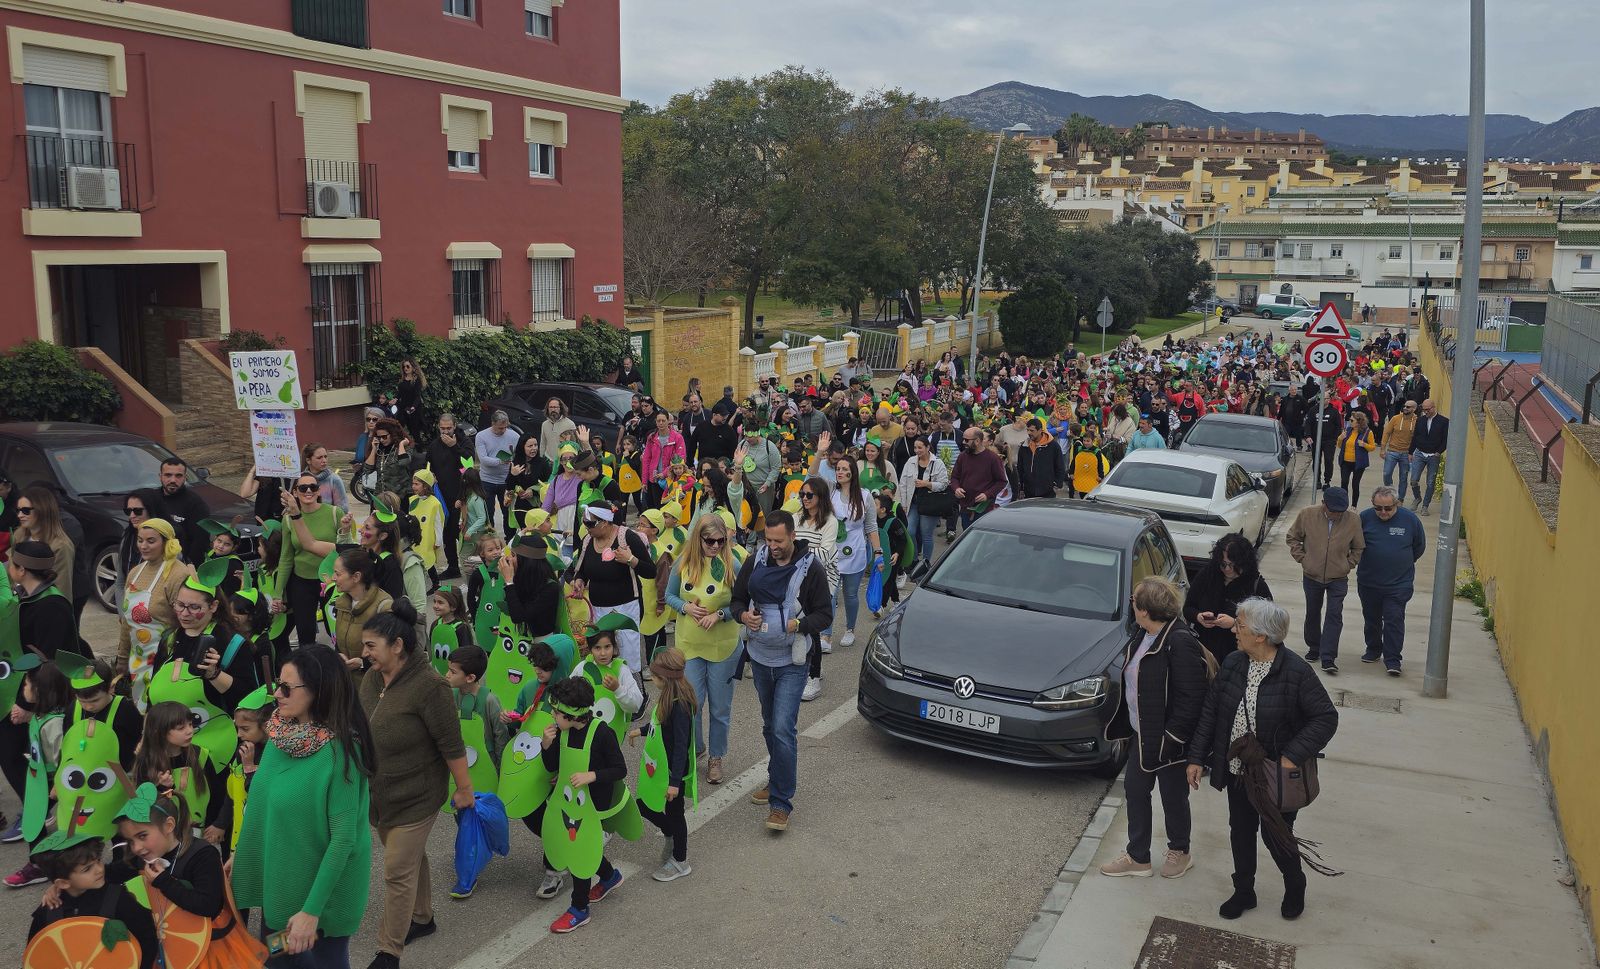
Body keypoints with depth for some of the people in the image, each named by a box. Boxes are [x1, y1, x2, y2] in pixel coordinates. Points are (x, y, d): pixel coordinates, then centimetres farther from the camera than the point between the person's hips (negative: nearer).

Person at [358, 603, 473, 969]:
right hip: (379, 794, 7)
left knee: (398, 872, -1)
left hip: (415, 797, -7)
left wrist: (464, 789, -13)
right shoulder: (372, 679, -1)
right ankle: (422, 918, 42)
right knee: (412, 858, 23)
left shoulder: (428, 686, -25)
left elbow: (451, 745, -19)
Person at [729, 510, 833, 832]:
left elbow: (825, 616, -7)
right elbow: (737, 598, 10)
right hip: (760, 658, 5)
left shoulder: (811, 569, -11)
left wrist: (797, 624, -24)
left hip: (791, 663, -5)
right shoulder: (755, 562, 0)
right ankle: (779, 780, 37)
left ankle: (781, 802, -5)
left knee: (783, 729, -12)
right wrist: (743, 615, -13)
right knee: (770, 726, 18)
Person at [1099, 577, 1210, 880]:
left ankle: (1179, 852, 36)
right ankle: (1138, 858, 30)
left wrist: (1171, 737, -23)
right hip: (1142, 734, 9)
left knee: (1173, 797, 13)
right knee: (1134, 790, 15)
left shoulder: (1180, 643, -26)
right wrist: (1128, 725, 13)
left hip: (1168, 740, -9)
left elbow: (1191, 697, -24)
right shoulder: (1143, 635, 2)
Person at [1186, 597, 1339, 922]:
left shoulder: (1295, 672, -20)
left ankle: (1295, 887, 39)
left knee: (1277, 835, 10)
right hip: (1237, 770, 5)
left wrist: (1293, 756, -23)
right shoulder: (1233, 664, -6)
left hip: (1276, 774, -5)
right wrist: (1197, 758, 1)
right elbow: (1210, 711, 1)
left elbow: (1326, 717, -16)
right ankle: (1244, 892, 38)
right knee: (1241, 832, 18)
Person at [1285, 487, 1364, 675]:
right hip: (1312, 576, 1)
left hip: (1338, 578, -1)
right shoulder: (1307, 515, -11)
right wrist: (1302, 558, -3)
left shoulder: (1353, 521, -10)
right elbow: (1292, 537, 5)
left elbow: (1358, 548, 7)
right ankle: (1314, 649, 32)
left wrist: (1348, 564, -2)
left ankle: (1328, 658, -5)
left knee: (1334, 615, -7)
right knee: (1312, 613, 14)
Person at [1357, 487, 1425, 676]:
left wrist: (1403, 563, 10)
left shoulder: (1410, 519, -7)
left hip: (1399, 584, -2)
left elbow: (1420, 546, 8)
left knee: (1394, 620, -6)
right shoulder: (1365, 517, -8)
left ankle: (1392, 660, 0)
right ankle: (1373, 650, 33)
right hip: (1368, 582, 2)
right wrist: (1367, 562, 7)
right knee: (1371, 619, 15)